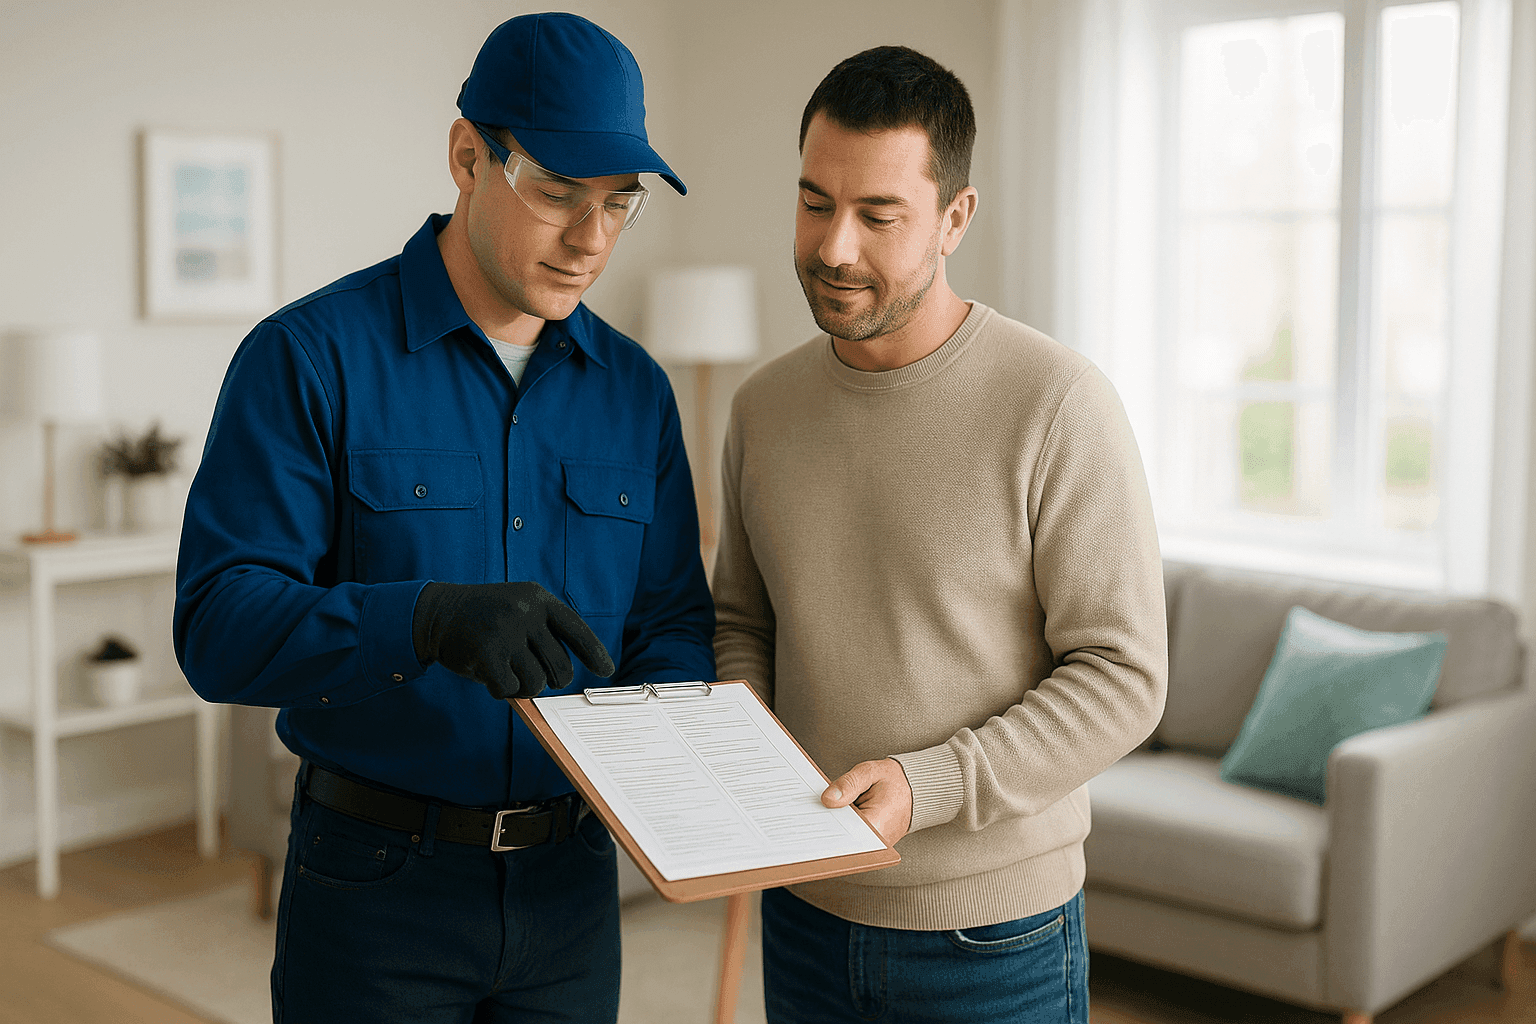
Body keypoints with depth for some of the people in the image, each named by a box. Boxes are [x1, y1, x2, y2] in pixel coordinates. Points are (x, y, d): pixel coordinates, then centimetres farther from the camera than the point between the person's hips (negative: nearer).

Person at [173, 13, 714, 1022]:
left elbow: (671, 625, 7)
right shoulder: (310, 358, -11)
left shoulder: (635, 390, 4)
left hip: (571, 886, 5)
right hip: (373, 886, -4)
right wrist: (430, 619, -35)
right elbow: (218, 626, -19)